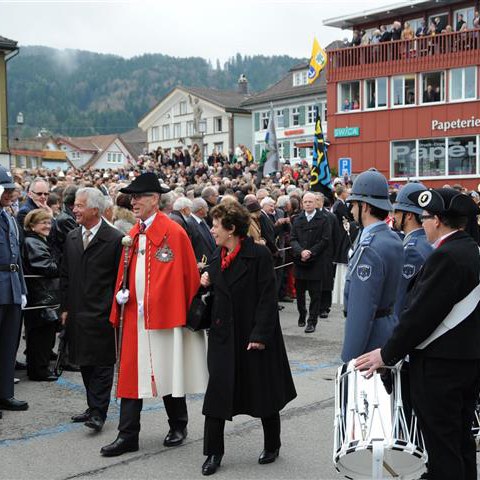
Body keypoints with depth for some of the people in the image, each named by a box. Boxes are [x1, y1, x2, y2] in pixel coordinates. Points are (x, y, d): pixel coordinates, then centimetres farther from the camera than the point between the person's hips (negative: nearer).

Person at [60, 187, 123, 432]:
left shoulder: (115, 239, -9)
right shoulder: (72, 238, 11)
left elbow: (120, 279, -7)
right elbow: (65, 276, 16)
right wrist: (65, 307, 10)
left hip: (102, 314, -6)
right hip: (77, 312, 6)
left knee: (101, 364, -3)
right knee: (85, 364, 13)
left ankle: (98, 412, 2)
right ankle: (94, 407, 24)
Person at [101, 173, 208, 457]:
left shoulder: (174, 232, -11)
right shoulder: (133, 233, 10)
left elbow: (189, 276, -9)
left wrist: (191, 311, -8)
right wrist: (121, 294, 0)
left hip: (164, 314, -6)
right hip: (135, 314, 6)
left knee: (168, 372, 8)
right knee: (131, 373, 5)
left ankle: (178, 427, 27)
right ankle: (128, 436, 12)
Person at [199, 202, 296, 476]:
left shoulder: (259, 255, -14)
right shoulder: (218, 257, 8)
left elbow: (268, 297, -16)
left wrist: (260, 335, -19)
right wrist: (208, 282, -3)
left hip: (254, 336, -5)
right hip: (224, 335, 6)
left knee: (265, 393, 9)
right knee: (218, 391, 1)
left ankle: (272, 445, 29)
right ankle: (214, 453, 11)